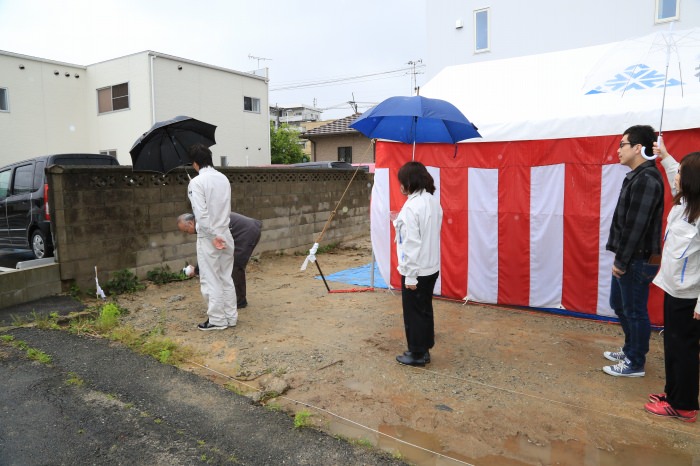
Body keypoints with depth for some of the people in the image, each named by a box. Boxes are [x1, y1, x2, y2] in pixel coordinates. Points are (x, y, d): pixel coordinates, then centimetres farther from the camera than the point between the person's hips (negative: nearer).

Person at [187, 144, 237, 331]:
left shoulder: (196, 182, -12)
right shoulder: (223, 179, 7)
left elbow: (201, 214, -18)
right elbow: (226, 209, 10)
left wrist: (212, 236, -14)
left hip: (208, 237, -6)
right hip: (226, 235, 6)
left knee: (211, 280, 4)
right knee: (227, 278, 14)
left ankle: (217, 319, 11)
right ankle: (231, 316, 20)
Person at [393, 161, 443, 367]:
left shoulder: (412, 206, -20)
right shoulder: (434, 202, 6)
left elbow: (412, 244, -21)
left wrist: (410, 275, -18)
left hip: (417, 270, -9)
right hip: (431, 267, 9)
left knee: (413, 312, 6)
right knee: (425, 309, 18)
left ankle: (417, 354, 19)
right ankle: (424, 349, 30)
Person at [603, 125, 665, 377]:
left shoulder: (646, 180, -20)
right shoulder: (638, 176, 12)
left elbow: (636, 226, -23)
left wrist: (621, 261, -18)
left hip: (638, 260, -10)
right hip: (630, 258, 10)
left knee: (635, 311, 3)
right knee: (619, 304, 20)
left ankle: (635, 363, 18)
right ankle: (631, 349, 37)